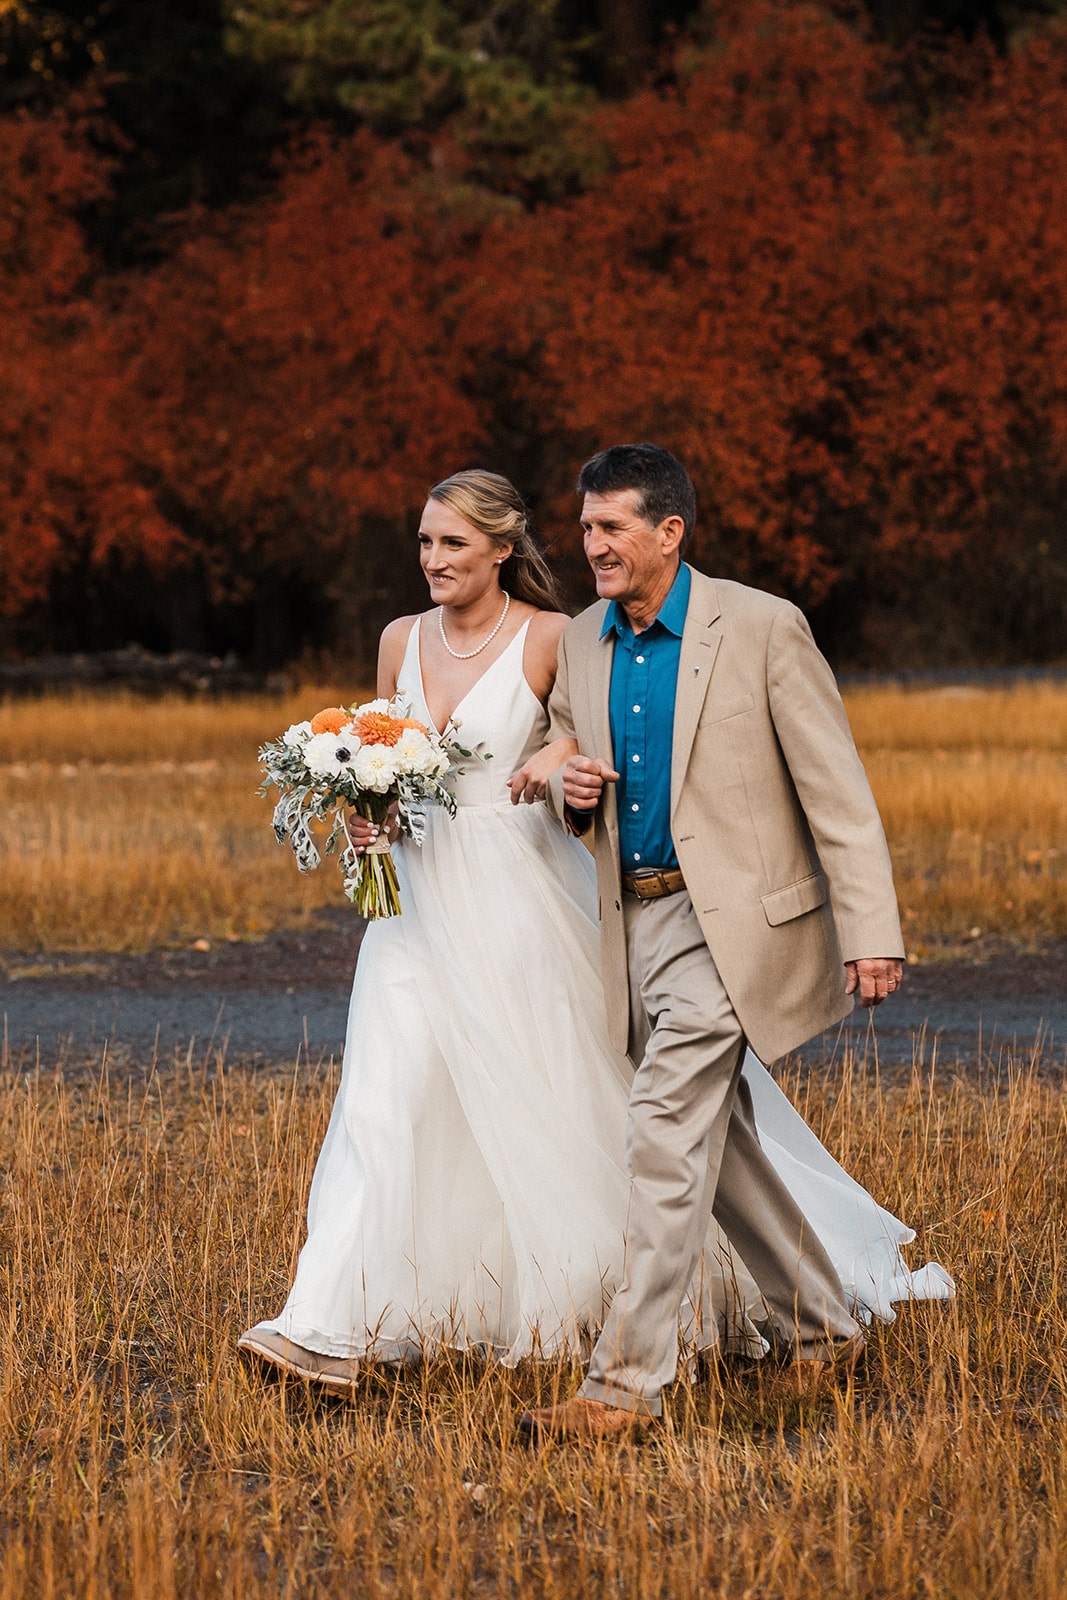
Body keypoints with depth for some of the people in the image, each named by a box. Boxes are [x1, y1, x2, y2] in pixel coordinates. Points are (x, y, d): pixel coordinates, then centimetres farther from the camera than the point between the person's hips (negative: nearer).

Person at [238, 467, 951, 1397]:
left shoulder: (550, 639, -6)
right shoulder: (401, 641, 9)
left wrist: (563, 753, -24)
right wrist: (364, 815, -2)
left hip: (516, 895, -4)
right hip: (421, 900, 4)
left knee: (563, 1104, 6)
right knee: (382, 1104, -5)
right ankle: (332, 1330, -6)